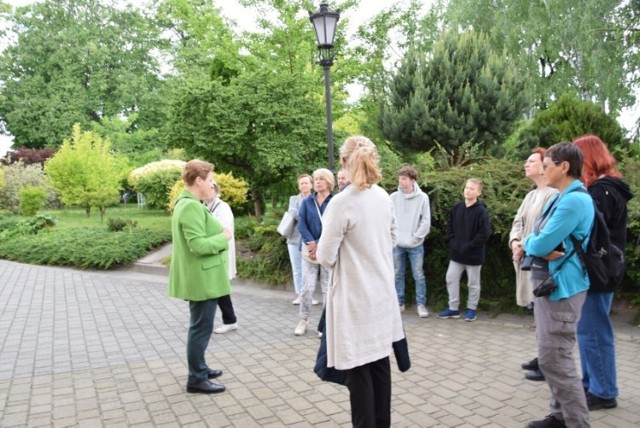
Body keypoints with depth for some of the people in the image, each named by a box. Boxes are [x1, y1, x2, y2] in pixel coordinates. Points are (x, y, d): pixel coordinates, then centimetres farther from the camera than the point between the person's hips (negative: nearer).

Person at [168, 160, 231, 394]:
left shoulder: (187, 203, 13)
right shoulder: (192, 207, -21)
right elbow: (199, 245, -27)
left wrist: (218, 234, 8)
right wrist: (224, 238, -14)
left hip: (200, 278, 11)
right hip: (202, 279, -11)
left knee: (199, 326, 20)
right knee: (201, 327, 0)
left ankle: (199, 368, 33)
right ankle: (196, 379, 12)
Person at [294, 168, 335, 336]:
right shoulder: (307, 202, 8)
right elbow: (301, 224, -1)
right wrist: (312, 244, -15)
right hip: (310, 249, 2)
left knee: (328, 288, 3)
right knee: (307, 287, 3)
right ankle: (303, 320, 18)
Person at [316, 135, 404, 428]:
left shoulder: (341, 202, -18)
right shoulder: (385, 198, 3)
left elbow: (326, 257, -14)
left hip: (355, 297, -7)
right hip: (382, 292, 7)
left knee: (358, 369, 5)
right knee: (379, 361, 17)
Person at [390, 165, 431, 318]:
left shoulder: (422, 197, -7)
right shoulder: (393, 197, -2)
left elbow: (426, 221, -6)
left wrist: (415, 237, -8)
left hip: (416, 245, -2)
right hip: (397, 244, 2)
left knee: (419, 275, 4)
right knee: (398, 275, 11)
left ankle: (421, 304, 16)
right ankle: (399, 302, 24)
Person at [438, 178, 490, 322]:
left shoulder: (481, 211, -14)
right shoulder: (457, 208, 2)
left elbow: (484, 234, -17)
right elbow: (450, 227, 11)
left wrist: (468, 246, -18)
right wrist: (453, 243, -2)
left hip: (473, 254, -5)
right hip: (456, 252, 5)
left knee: (473, 283, 9)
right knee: (451, 279, 7)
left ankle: (472, 308, 25)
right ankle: (453, 308, 19)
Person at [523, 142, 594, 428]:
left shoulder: (575, 200, -19)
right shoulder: (561, 198, 14)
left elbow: (541, 245, -23)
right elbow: (539, 240, 14)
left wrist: (528, 242, -1)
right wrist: (536, 245, -8)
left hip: (561, 287, -11)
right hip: (548, 283, 11)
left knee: (554, 359, -5)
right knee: (551, 356, 17)